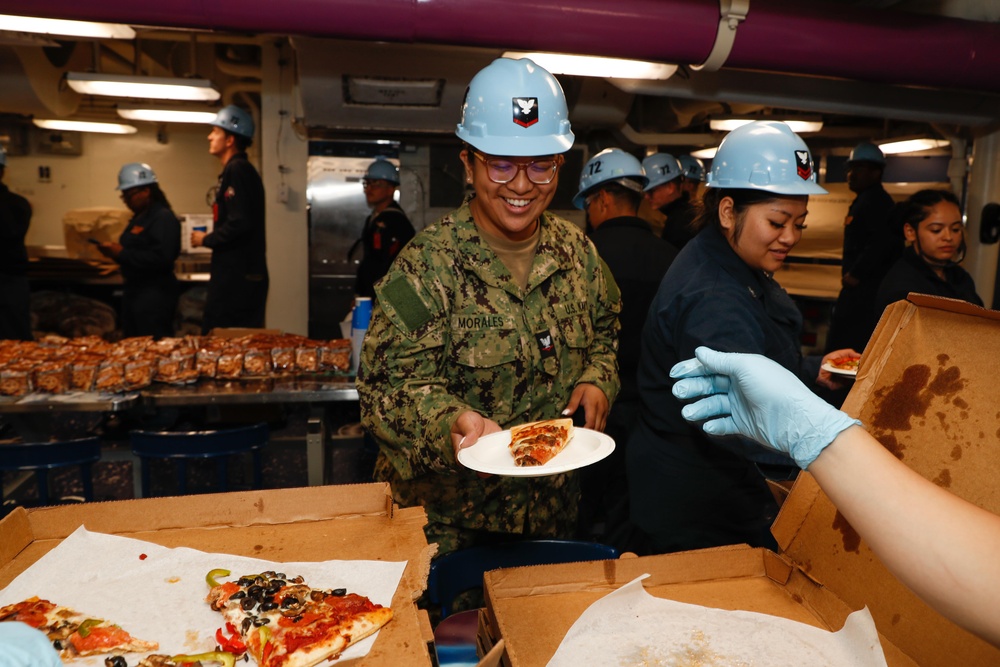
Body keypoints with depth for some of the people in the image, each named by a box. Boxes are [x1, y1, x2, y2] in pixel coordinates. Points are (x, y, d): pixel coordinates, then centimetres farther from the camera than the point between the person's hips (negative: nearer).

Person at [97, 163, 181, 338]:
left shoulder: (164, 218, -14)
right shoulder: (138, 218, 16)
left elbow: (161, 258, -24)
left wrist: (122, 254, -20)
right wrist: (114, 251, 3)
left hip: (155, 294, -10)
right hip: (134, 290, 10)